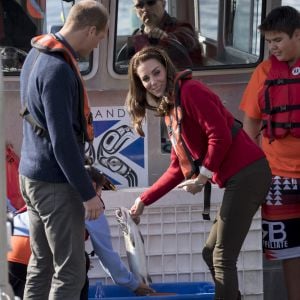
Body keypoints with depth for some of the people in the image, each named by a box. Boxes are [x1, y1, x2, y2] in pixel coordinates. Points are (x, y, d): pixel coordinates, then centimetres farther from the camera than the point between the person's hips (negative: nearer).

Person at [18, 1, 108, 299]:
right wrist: (88, 193, -18)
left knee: (40, 264, 15)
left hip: (31, 176, 10)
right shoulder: (58, 70, -22)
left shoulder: (36, 56, 8)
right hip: (55, 184, -10)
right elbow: (62, 140, -24)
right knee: (70, 271, -4)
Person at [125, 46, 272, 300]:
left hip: (246, 174, -10)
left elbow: (220, 136, -17)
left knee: (222, 258, -8)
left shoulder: (189, 91, -8)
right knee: (211, 253, 15)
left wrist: (203, 177, -8)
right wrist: (144, 200, 23)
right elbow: (178, 168, 24)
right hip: (237, 179, 10)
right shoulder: (170, 111, 21)